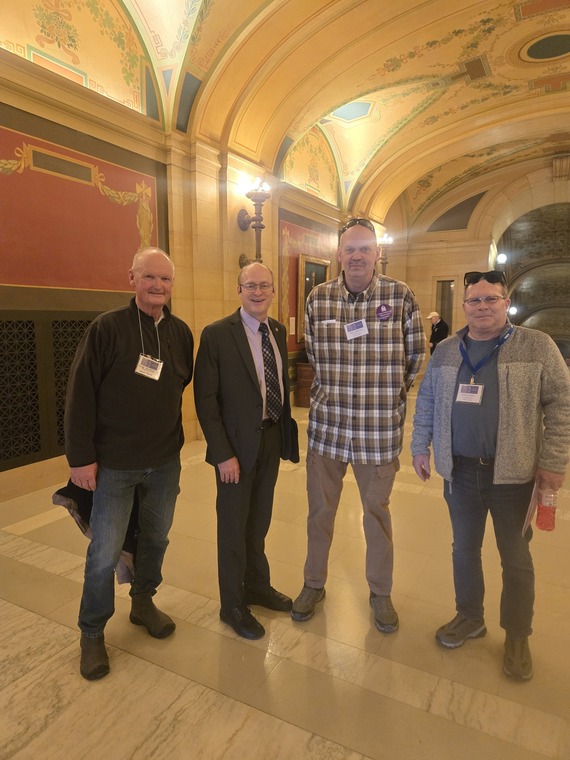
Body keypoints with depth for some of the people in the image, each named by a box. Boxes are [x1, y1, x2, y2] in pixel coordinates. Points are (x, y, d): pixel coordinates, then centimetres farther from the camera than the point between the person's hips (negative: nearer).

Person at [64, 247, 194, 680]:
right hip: (114, 465, -4)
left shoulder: (181, 333, 2)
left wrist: (172, 438, 6)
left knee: (156, 539, 18)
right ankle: (92, 633, 29)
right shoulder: (107, 328, -12)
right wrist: (81, 457, -13)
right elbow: (80, 395, -12)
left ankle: (143, 603, 42)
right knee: (105, 552, 7)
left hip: (165, 462, 4)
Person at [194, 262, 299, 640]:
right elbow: (205, 399, -14)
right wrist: (223, 453, -16)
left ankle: (257, 585, 43)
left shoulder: (278, 331, 6)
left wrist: (286, 436, 6)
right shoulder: (217, 334, -13)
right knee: (234, 527, 11)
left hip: (272, 440, 6)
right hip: (238, 445, -5)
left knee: (259, 522, 21)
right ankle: (233, 605, 32)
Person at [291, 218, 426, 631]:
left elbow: (415, 355, 4)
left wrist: (389, 392, 8)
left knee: (377, 510, 15)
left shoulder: (401, 296, -6)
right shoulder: (317, 298, 0)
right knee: (320, 509, 15)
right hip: (327, 424, 2)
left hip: (381, 429, -1)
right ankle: (314, 584, 37)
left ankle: (381, 592, 36)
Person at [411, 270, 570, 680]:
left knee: (516, 559, 12)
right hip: (459, 470, 3)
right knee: (464, 549, 16)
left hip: (512, 472, -3)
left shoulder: (537, 345, -6)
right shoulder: (446, 351, 4)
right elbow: (426, 401, 10)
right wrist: (421, 447, 7)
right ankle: (470, 617, 38)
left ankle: (517, 636, 32)